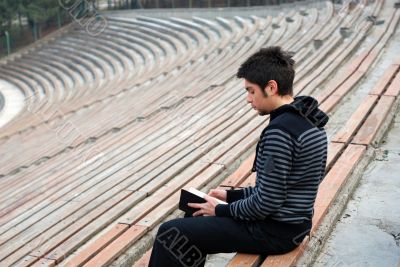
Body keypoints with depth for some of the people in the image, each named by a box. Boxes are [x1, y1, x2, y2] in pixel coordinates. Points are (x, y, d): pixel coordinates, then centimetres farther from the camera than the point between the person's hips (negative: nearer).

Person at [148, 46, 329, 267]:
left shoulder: (279, 130, -25)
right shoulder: (307, 119, 6)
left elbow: (266, 203, -24)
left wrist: (221, 210, -8)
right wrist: (231, 195, 12)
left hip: (274, 232, -10)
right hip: (293, 224, 10)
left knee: (171, 235, -7)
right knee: (195, 217, 24)